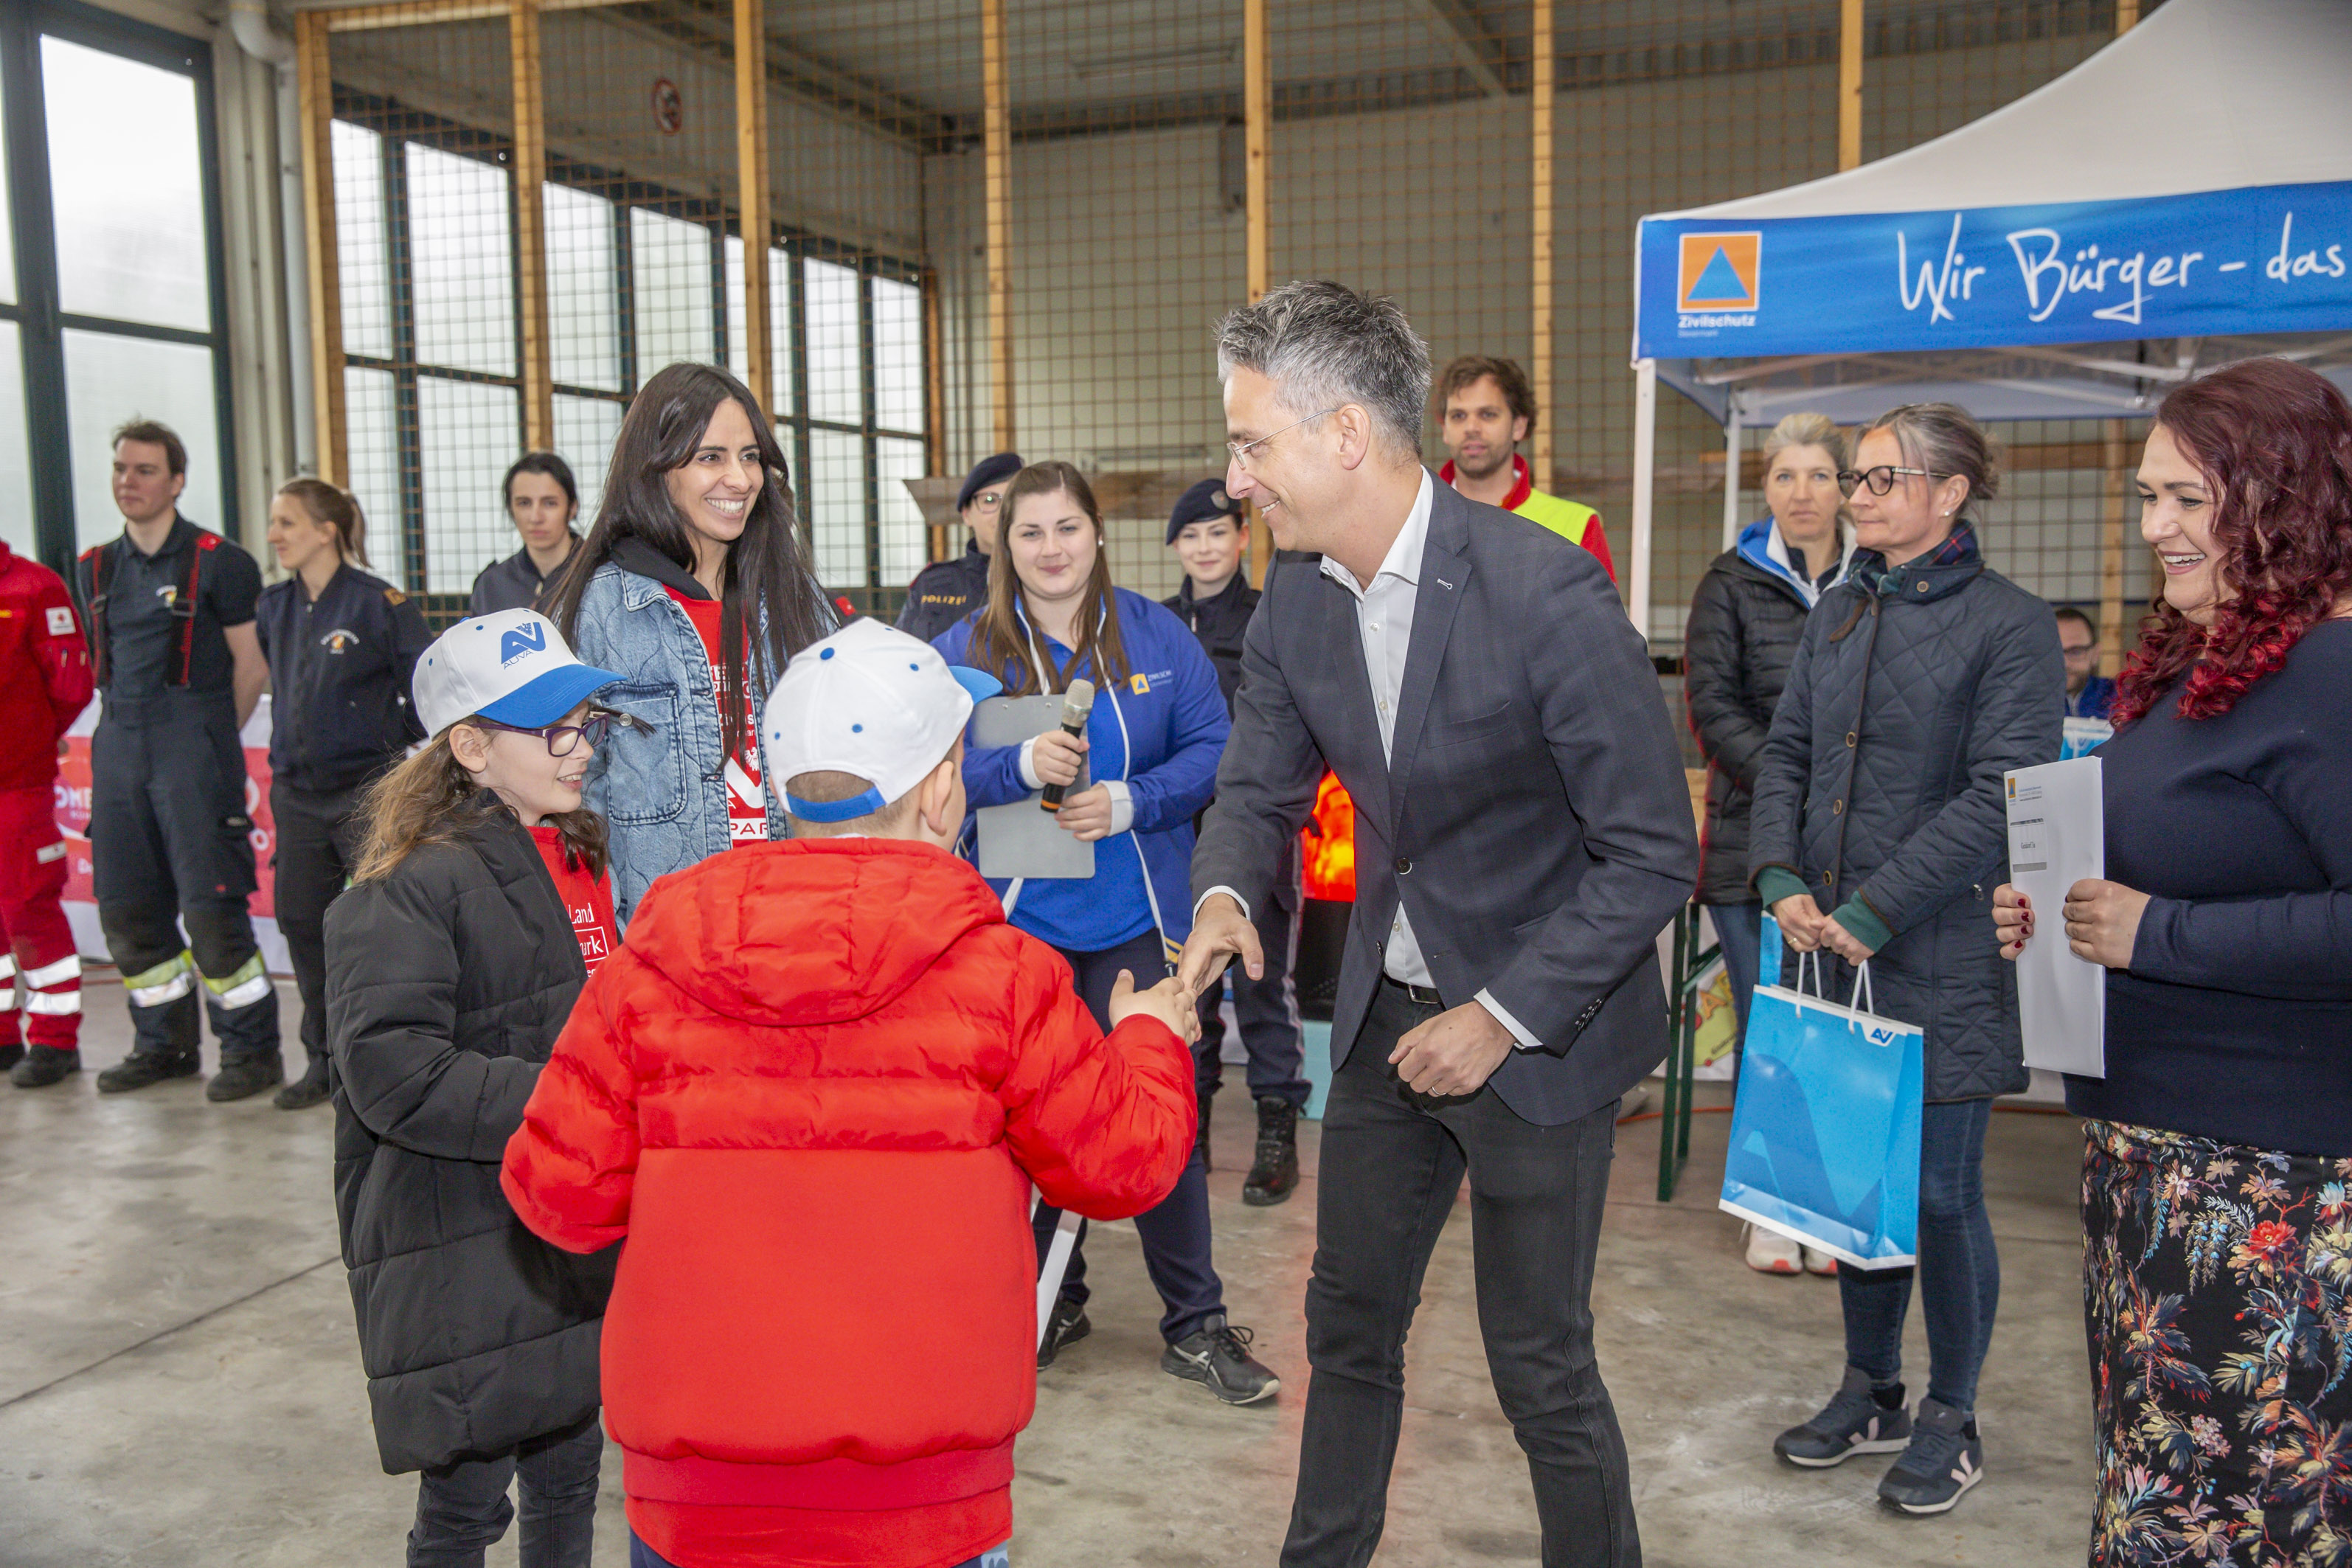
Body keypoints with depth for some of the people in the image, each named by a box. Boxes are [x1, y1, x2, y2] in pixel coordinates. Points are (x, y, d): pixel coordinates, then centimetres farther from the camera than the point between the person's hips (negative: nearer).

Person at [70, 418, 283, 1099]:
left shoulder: (218, 562, -5)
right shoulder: (96, 569, 14)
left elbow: (252, 666, -3)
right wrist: (133, 724, 16)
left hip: (193, 742, -6)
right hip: (118, 744, 7)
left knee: (210, 903, -8)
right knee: (125, 905, 9)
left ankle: (251, 1048, 1)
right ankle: (164, 1043, 22)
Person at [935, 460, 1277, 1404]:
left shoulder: (1157, 637, 3)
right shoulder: (964, 650, 0)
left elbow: (1213, 748, 0)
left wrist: (1131, 802, -16)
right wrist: (1021, 767, -26)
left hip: (1136, 919, 0)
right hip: (1017, 923, 0)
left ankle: (1195, 1324, 15)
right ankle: (1051, 1299, 31)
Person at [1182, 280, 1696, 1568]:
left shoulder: (1545, 592, -24)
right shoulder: (1295, 603, -4)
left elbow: (1653, 854, -19)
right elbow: (1260, 787, 8)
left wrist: (1507, 1015, -20)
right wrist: (1224, 894, -14)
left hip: (1538, 1027, -6)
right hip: (1387, 1013, 6)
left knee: (1540, 1363, 6)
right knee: (1347, 1326, 19)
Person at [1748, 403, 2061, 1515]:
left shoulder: (2009, 624, -8)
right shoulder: (1838, 613, 11)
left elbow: (2000, 797, -15)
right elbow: (1786, 753, 11)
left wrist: (1873, 912, -17)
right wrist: (1782, 881, -5)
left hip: (1943, 957, -5)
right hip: (1838, 954, 5)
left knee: (1940, 1193, 4)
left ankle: (1950, 1420, 23)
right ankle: (1869, 1389, 32)